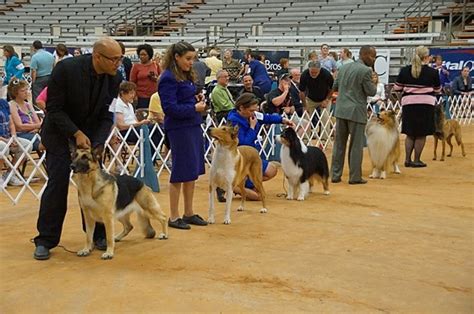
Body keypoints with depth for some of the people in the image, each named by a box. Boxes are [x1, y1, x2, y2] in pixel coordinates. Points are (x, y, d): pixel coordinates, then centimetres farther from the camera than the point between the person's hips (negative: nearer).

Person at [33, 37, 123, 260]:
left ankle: (98, 234, 15)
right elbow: (54, 108, -19)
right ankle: (45, 240, 4)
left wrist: (96, 145, -21)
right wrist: (76, 133, -25)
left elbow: (106, 116, -7)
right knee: (57, 183, -7)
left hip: (91, 132, 4)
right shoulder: (66, 69, -26)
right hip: (60, 131, -4)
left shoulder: (114, 78, -14)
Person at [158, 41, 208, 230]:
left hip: (193, 126, 9)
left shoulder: (186, 76, 13)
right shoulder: (168, 78, -13)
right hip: (179, 129, -9)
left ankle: (189, 213, 23)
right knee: (180, 173, -2)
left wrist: (196, 99, 2)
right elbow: (170, 107, -19)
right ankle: (173, 217, 9)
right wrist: (194, 108, -17)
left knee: (192, 172, 12)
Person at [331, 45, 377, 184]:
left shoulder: (344, 67, 10)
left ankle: (335, 175, 14)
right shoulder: (366, 70, -11)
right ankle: (355, 177, 6)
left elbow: (335, 86, 16)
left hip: (341, 110, 6)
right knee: (356, 145, 2)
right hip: (356, 112, -6)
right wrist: (374, 84, 8)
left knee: (339, 144, 10)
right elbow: (371, 92, -10)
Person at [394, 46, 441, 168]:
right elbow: (438, 90, 6)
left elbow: (397, 88, 4)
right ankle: (416, 160, 8)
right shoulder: (432, 72, -6)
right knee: (421, 134, 5)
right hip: (426, 104, -3)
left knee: (410, 134, 13)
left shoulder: (404, 70, -1)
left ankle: (407, 159, 12)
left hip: (409, 104, 3)